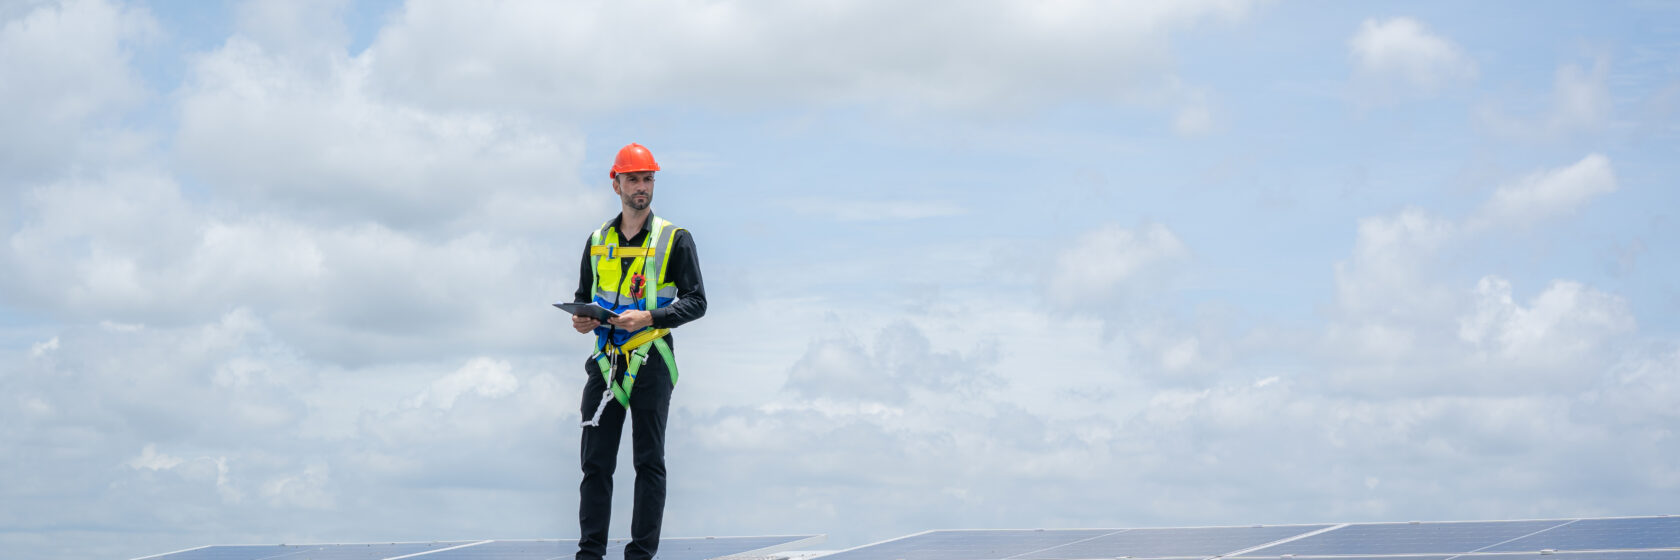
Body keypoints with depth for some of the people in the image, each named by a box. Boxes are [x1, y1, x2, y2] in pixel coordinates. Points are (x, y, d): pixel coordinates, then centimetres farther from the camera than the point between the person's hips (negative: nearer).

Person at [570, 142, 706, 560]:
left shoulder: (675, 240, -1)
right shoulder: (598, 241, 12)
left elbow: (695, 302, -4)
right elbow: (582, 295, 21)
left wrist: (649, 317, -18)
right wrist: (580, 317, -2)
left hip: (651, 363, -4)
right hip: (605, 362, 4)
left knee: (649, 463, 1)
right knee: (596, 462, 3)